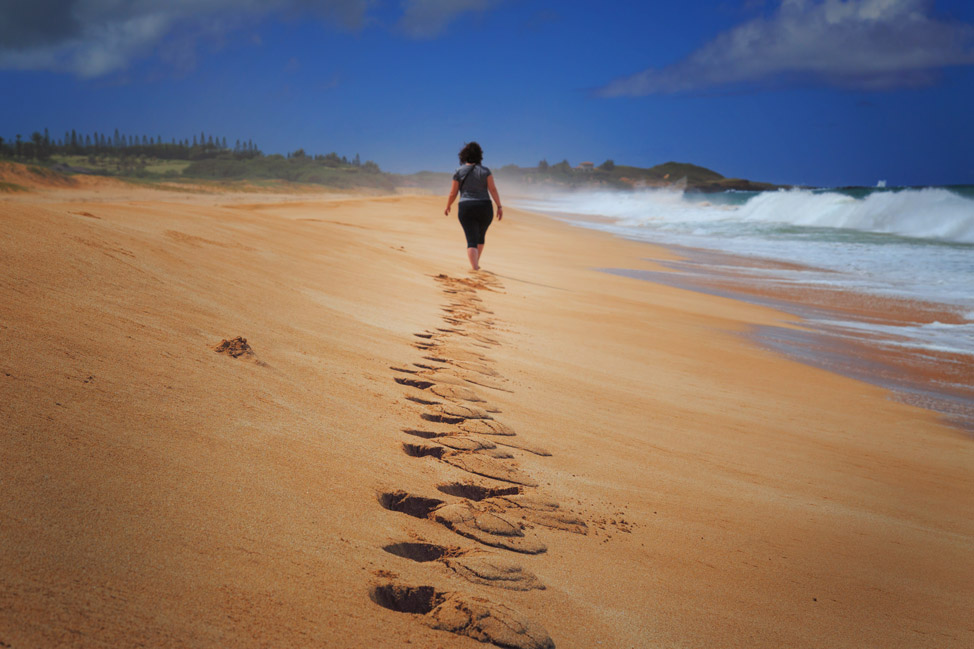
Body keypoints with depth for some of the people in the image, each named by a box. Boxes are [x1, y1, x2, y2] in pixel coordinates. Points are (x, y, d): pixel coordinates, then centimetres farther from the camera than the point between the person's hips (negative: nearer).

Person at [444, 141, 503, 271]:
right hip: (484, 208, 1)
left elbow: (453, 193, 2)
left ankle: (475, 268, -20)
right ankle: (476, 263, 36)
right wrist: (499, 206, -5)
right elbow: (493, 189, -8)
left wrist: (447, 207, 17)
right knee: (480, 236, 23)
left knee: (472, 240, -4)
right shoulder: (485, 171, -2)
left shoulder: (459, 172, -2)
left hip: (466, 209, -1)